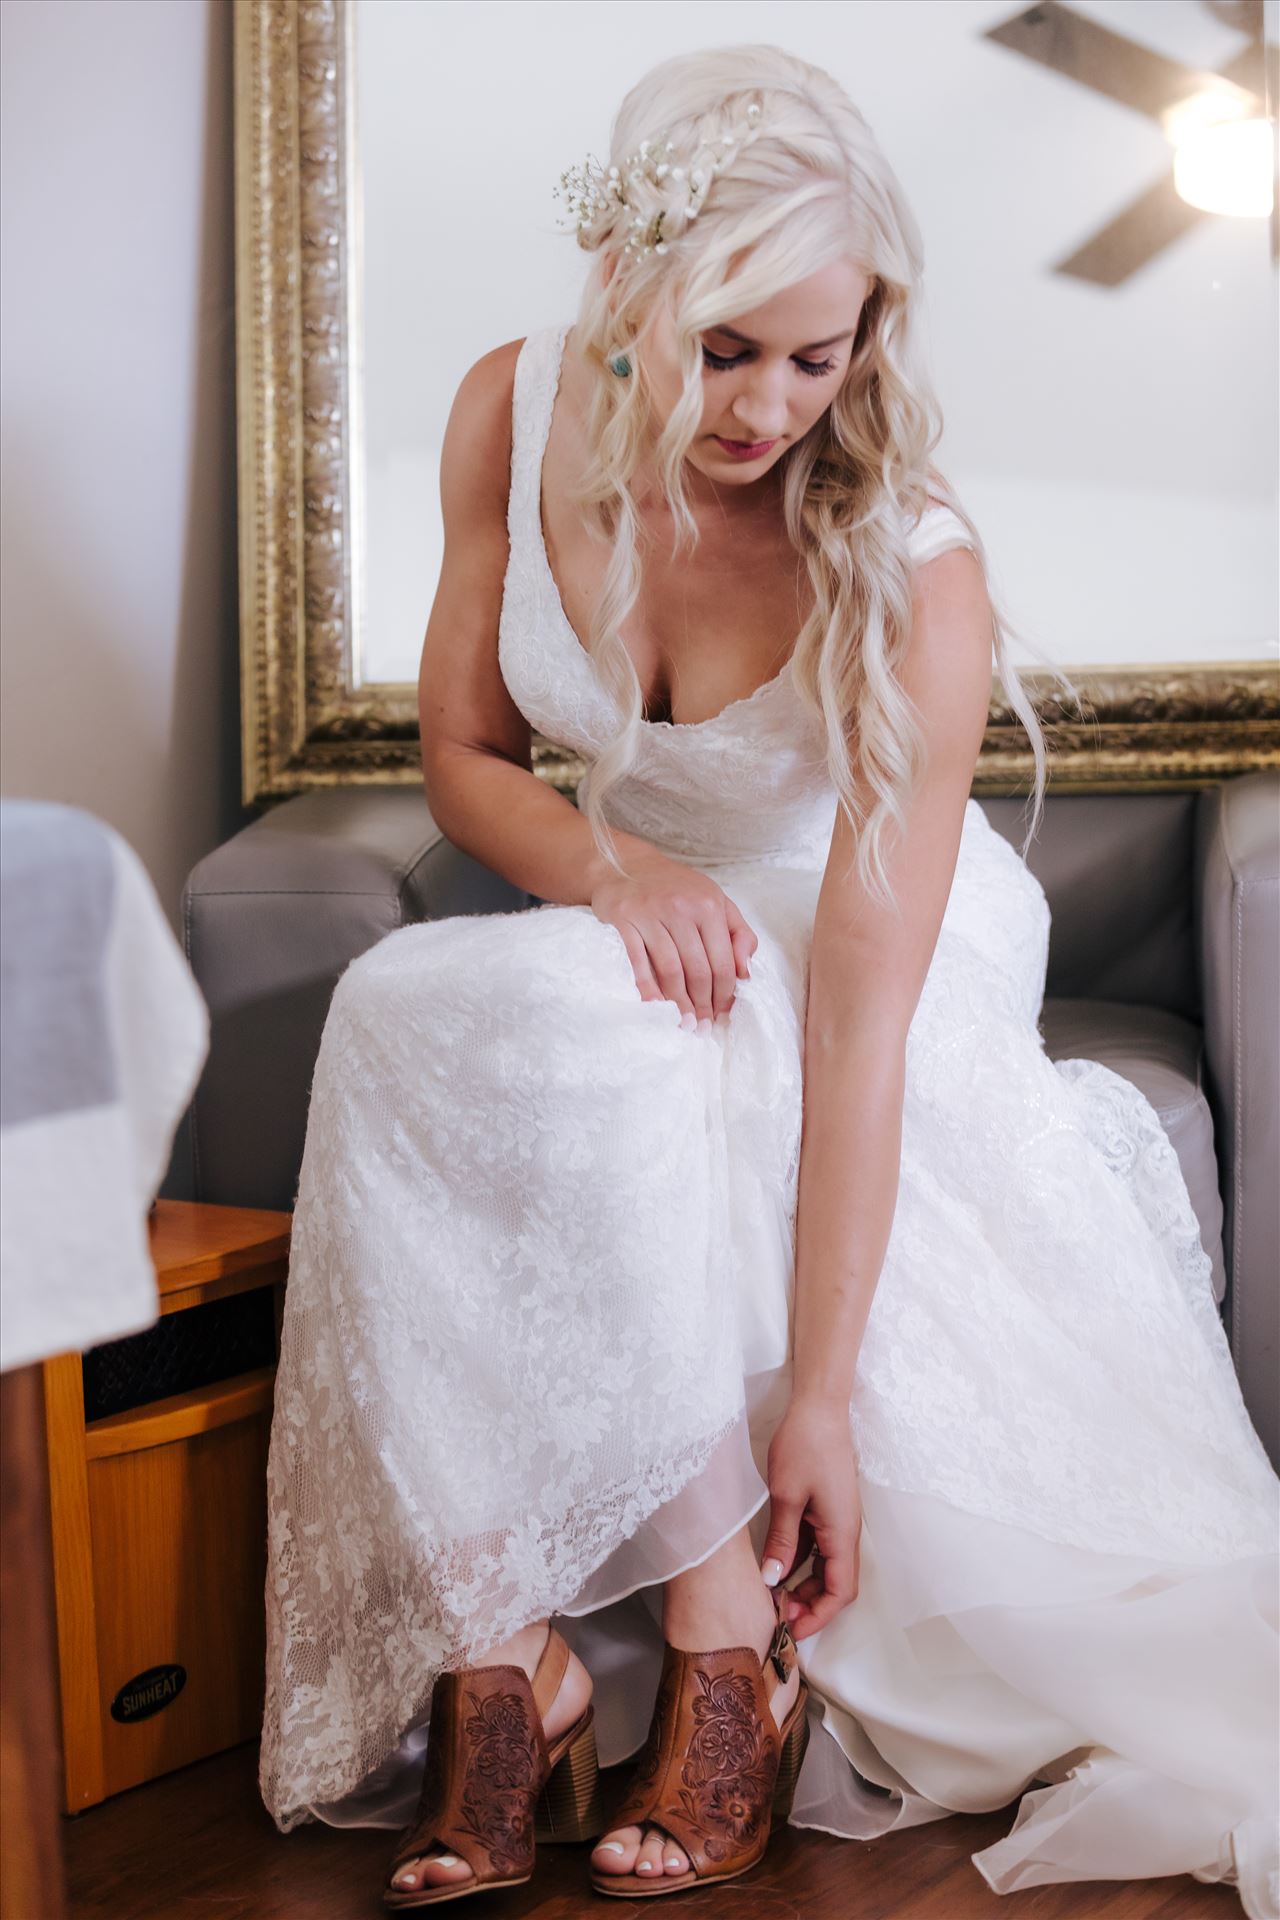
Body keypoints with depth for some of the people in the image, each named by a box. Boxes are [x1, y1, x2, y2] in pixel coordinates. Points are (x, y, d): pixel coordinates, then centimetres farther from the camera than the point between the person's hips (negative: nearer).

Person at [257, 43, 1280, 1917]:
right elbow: (462, 756, -1)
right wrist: (606, 865, -24)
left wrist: (820, 1393, -31)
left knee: (579, 1039, -36)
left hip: (899, 940, -4)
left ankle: (726, 1644, -23)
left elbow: (860, 1008, -30)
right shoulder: (515, 417, -12)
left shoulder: (914, 565, -26)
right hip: (647, 919, 4)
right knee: (403, 1007, -30)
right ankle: (495, 1670, -26)